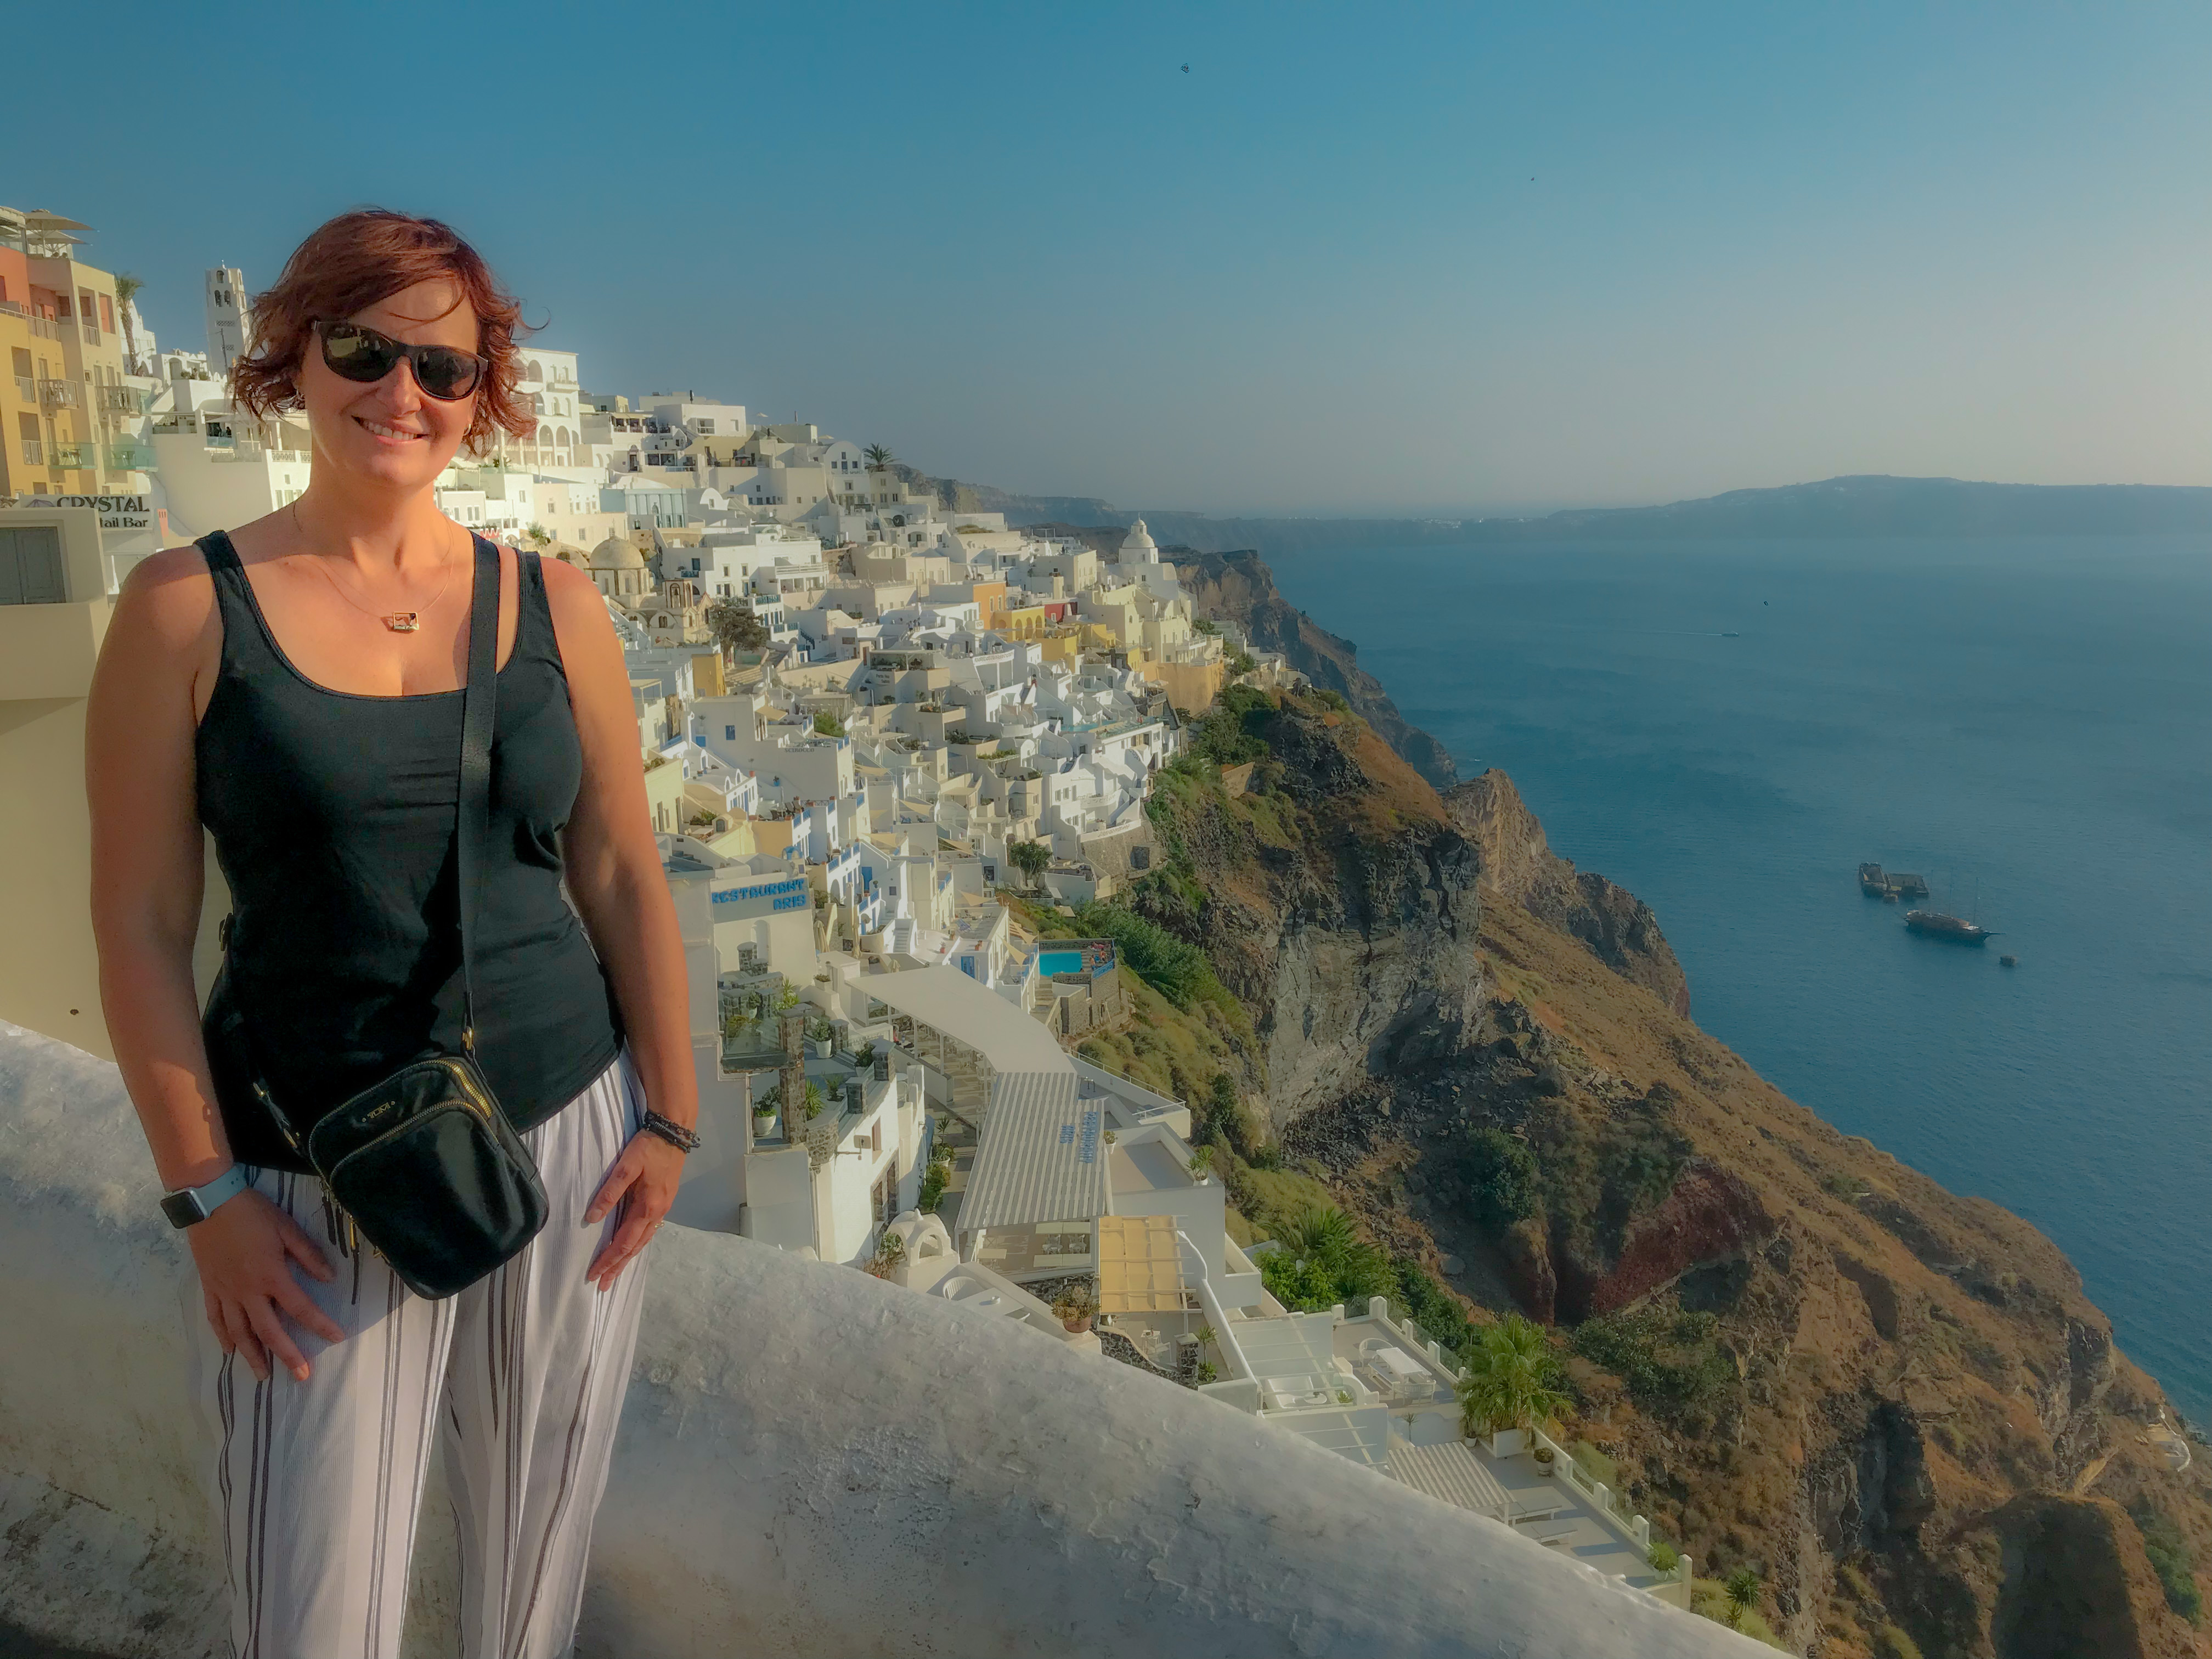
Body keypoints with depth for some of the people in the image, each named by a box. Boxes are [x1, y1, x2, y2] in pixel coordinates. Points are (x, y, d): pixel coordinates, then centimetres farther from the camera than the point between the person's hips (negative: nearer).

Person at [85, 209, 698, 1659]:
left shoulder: (557, 607, 0)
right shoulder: (187, 610, -6)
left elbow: (624, 875, 3)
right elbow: (141, 926, -4)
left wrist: (669, 1115, 2)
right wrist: (207, 1196, -6)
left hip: (568, 1138, 2)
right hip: (318, 1184, -1)